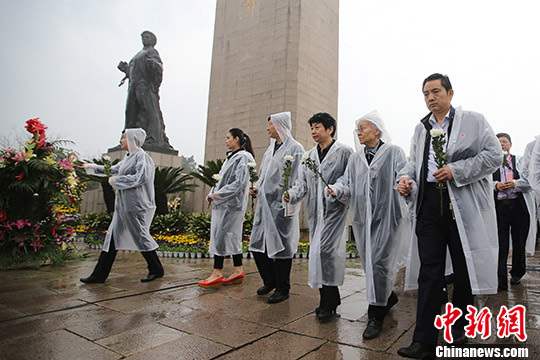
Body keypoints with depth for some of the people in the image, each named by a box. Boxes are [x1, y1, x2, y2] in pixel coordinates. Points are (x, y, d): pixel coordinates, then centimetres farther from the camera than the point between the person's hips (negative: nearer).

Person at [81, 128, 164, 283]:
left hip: (135, 205, -9)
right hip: (124, 205, 9)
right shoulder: (128, 157, 17)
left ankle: (156, 270, 13)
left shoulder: (141, 156, -10)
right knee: (113, 236, 9)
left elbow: (141, 177, -22)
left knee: (140, 236, -2)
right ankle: (100, 275, 16)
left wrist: (117, 180, -13)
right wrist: (92, 167, 36)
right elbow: (114, 169, 32)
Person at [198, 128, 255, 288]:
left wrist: (218, 194, -16)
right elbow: (222, 179, 20)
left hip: (232, 204, -9)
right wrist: (212, 193, 6)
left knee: (221, 235, -9)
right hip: (223, 203, 9)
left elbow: (239, 183, -18)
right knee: (232, 237, 9)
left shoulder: (243, 158, -9)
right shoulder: (231, 157, 19)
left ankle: (217, 274, -4)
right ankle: (239, 271, 16)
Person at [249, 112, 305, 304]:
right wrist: (256, 188, 6)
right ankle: (270, 281, 29)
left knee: (280, 246, 0)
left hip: (281, 206, -8)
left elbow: (296, 180, -12)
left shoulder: (295, 148, -6)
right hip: (265, 204, 8)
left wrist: (289, 207, -17)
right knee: (257, 244, 10)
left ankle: (282, 288, 16)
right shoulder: (271, 148, 18)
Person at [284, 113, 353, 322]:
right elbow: (302, 182, 12)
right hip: (315, 211, 6)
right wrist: (292, 195, -7)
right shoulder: (309, 156, 17)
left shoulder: (344, 152, 0)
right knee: (319, 251, 9)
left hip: (334, 209, -6)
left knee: (324, 250, -14)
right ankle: (332, 299, 24)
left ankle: (327, 303, 2)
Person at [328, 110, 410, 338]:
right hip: (363, 217, 6)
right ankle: (388, 297, 38)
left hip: (386, 216, -5)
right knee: (369, 263, 13)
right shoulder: (355, 158, 14)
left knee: (378, 263, -7)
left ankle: (376, 316, 5)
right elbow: (348, 184, 8)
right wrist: (337, 190, -13)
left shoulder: (394, 153, 0)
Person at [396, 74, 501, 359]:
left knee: (465, 270, 9)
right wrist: (405, 178, -5)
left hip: (464, 205, -2)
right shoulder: (420, 129, 18)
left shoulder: (474, 121, 6)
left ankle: (459, 329, 30)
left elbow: (494, 155, -3)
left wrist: (456, 171, -15)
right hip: (429, 204, 3)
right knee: (429, 271, 0)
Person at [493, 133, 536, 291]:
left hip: (519, 206, 2)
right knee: (501, 243, -4)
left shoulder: (519, 161, 9)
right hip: (500, 206, -1)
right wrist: (496, 185, -15)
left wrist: (515, 183, -13)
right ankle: (501, 279, -3)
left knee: (519, 241, 10)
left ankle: (517, 273, 28)